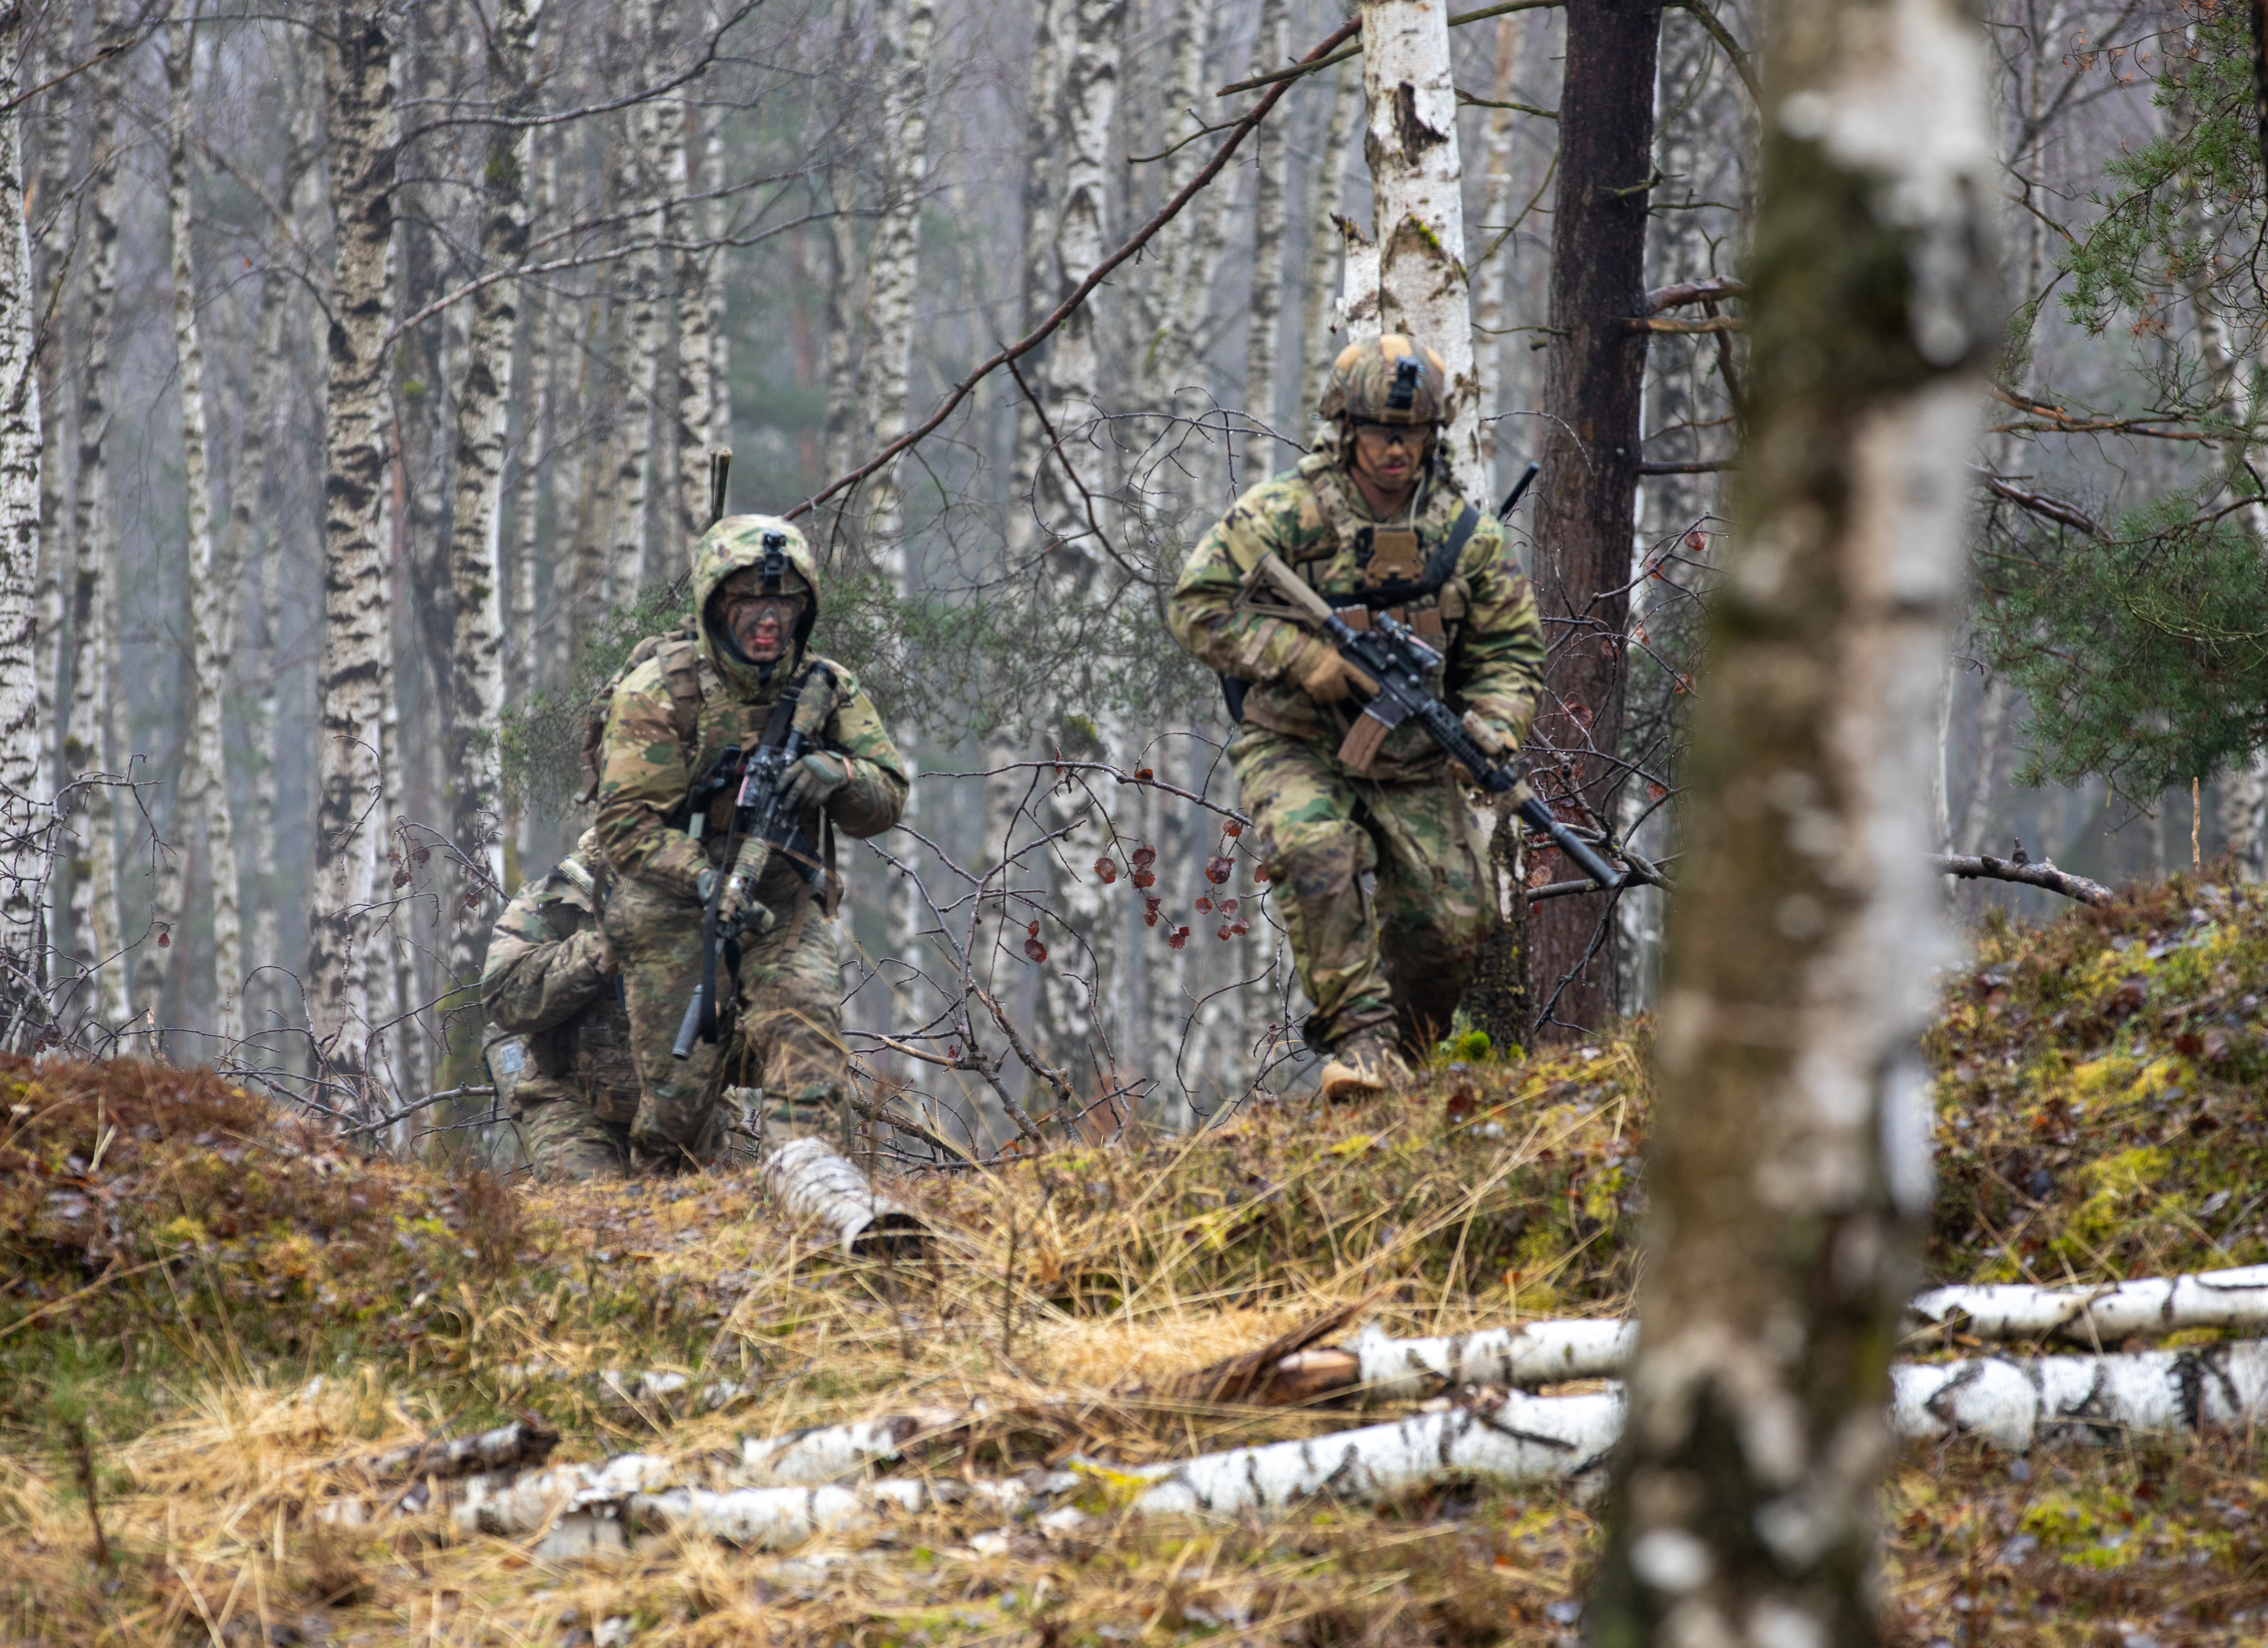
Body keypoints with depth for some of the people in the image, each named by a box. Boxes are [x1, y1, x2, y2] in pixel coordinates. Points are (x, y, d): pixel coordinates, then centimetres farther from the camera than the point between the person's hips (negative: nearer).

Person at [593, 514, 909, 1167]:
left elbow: (888, 800, 1)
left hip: (786, 909, 2)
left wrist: (836, 775, -22)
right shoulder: (660, 692, -11)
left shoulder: (828, 689, 1)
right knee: (677, 1099, -2)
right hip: (675, 913, -2)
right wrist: (707, 882, -32)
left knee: (807, 1025, -26)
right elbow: (627, 825, -16)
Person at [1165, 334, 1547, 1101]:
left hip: (1410, 759, 4)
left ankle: (1402, 1054, 21)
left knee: (1451, 921, -5)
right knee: (1317, 856, -33)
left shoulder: (1466, 534, 2)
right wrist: (1303, 657, -21)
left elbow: (1510, 651, 8)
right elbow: (1198, 606, -12)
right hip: (1295, 747, -3)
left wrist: (1486, 734, -12)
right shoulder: (1285, 514, -10)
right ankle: (1359, 1036, -26)